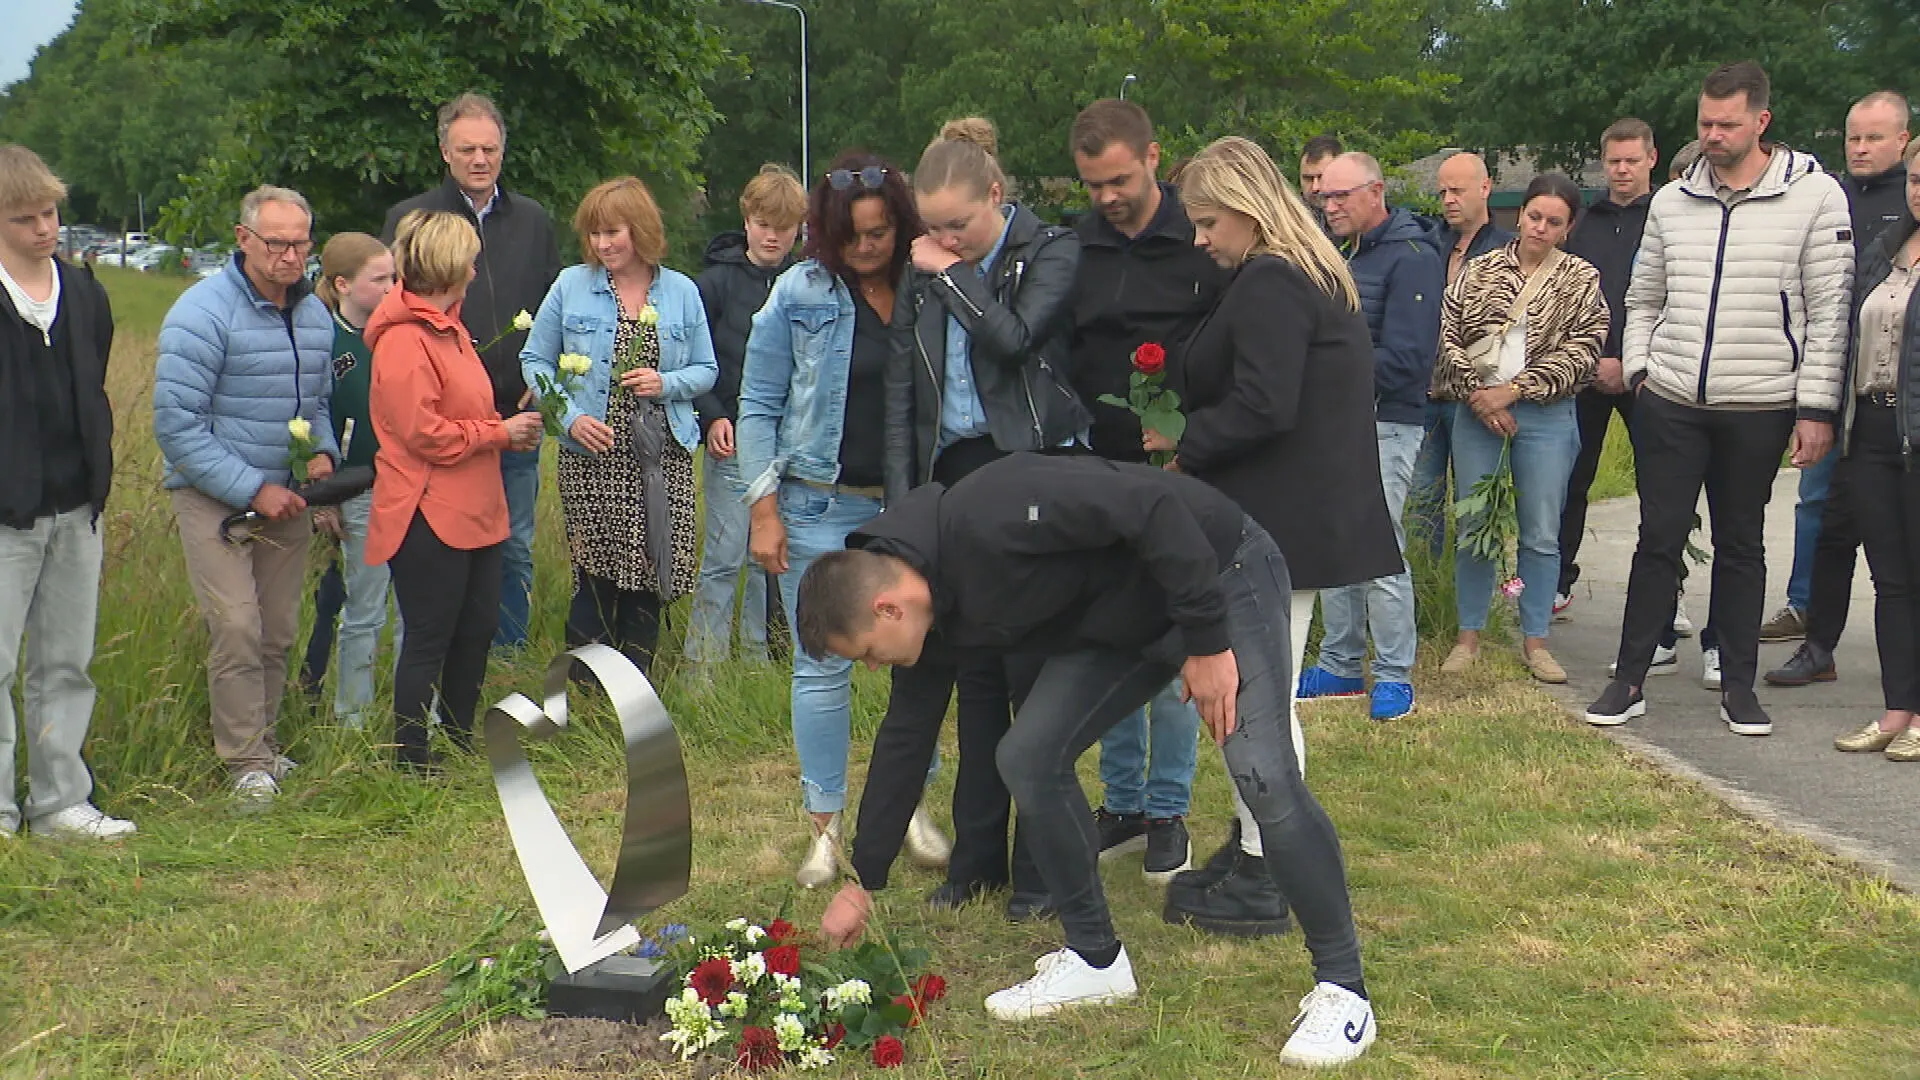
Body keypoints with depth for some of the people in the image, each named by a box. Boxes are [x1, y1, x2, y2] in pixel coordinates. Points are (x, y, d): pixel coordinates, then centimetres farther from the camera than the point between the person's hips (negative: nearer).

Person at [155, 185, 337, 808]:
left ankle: (262, 740, 25)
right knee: (237, 628, -12)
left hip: (286, 497, 6)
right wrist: (253, 490, -18)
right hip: (214, 498, -6)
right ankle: (246, 759, -2)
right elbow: (177, 425, -17)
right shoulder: (203, 313, -14)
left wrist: (324, 453, 0)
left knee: (279, 632, 10)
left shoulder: (315, 314, 8)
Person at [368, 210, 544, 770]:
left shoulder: (449, 328, 17)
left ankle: (458, 743, 26)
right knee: (429, 639, -2)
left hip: (472, 511, 10)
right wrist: (501, 432, -12)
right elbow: (426, 434, -21)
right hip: (428, 516, -10)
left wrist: (510, 426, 7)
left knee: (477, 629, 14)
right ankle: (412, 759, 8)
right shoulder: (403, 341, -16)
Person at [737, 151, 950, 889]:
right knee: (822, 665, 2)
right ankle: (826, 828, 14)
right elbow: (758, 406, 1)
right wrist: (763, 509, -4)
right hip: (821, 504, -1)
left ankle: (911, 807, 21)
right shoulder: (799, 295, 0)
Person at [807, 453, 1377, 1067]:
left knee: (1263, 777, -20)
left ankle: (1342, 989, -5)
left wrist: (1209, 642, -26)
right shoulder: (933, 609, -4)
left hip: (1220, 573, -8)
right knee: (1028, 757, -3)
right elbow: (905, 740, 9)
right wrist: (861, 883, 15)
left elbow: (1154, 505, -32)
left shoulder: (989, 518, -33)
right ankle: (1095, 960, 11)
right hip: (1122, 622, 8)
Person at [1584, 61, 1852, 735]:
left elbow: (1830, 311, -5)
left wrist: (1816, 407, -8)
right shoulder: (1671, 201, 7)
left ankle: (1738, 685, 20)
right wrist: (1638, 368, 4)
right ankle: (1629, 681, 11)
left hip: (1759, 408, -2)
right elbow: (1643, 300, 17)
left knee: (1741, 545, 10)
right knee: (1659, 539, 3)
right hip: (1670, 405, 2)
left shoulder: (1814, 196, -5)